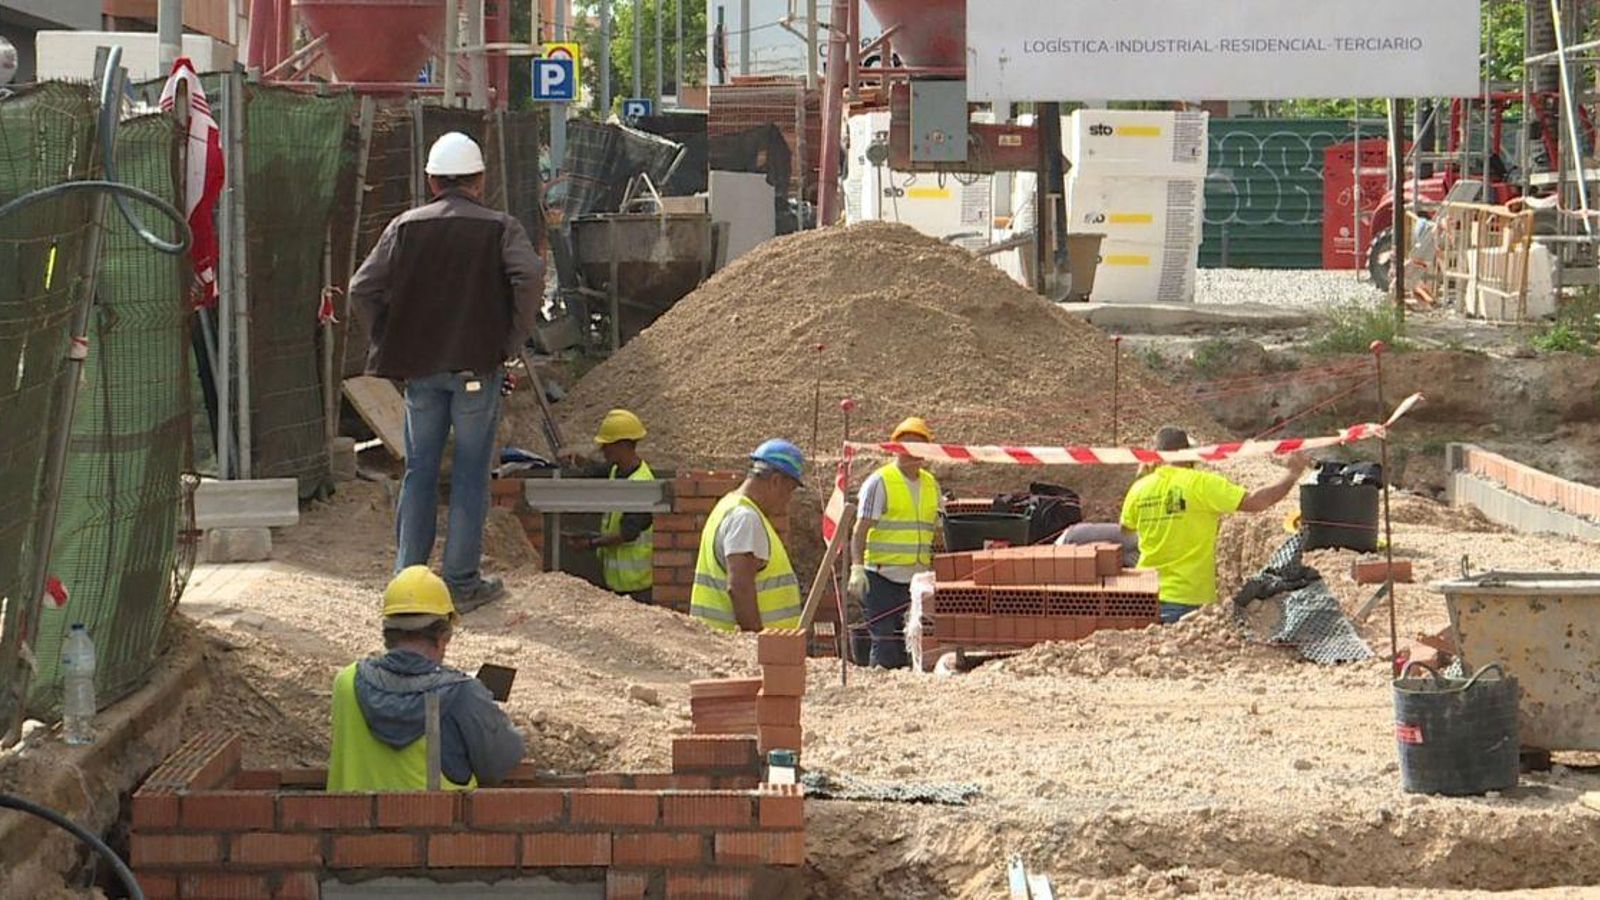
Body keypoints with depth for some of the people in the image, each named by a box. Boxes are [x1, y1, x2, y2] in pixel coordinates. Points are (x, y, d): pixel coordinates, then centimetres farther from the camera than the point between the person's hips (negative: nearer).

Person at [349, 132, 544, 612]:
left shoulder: (406, 227, 4)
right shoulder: (500, 229, -2)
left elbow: (363, 288, -2)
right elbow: (530, 277, -18)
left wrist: (387, 343, 7)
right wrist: (512, 339, -7)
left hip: (419, 368, 2)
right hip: (478, 367, -2)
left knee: (419, 471, 12)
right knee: (470, 474, 4)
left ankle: (408, 573, 14)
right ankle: (462, 581, 6)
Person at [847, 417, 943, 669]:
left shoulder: (931, 484, 15)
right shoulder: (879, 482, -4)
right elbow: (860, 529, -9)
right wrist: (857, 568, -22)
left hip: (916, 579, 6)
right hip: (882, 578, -6)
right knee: (886, 644, -11)